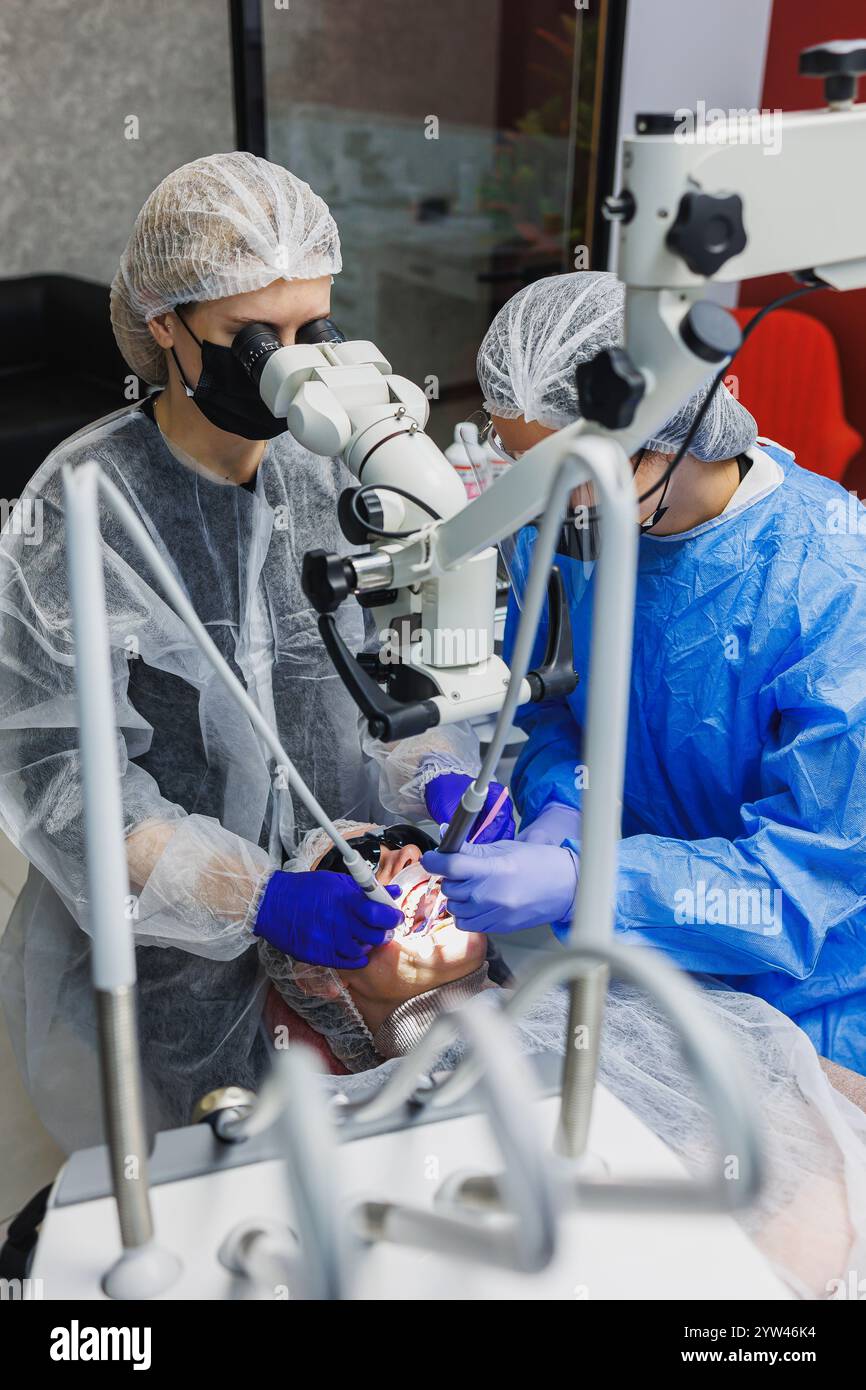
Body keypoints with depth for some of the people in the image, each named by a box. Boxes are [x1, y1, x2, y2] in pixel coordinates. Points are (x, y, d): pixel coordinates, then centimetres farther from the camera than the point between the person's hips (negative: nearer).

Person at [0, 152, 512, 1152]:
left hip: (329, 936, 5)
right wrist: (253, 895, -31)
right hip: (154, 965, -4)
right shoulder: (81, 509, -18)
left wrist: (435, 776, -15)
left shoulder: (328, 476, -2)